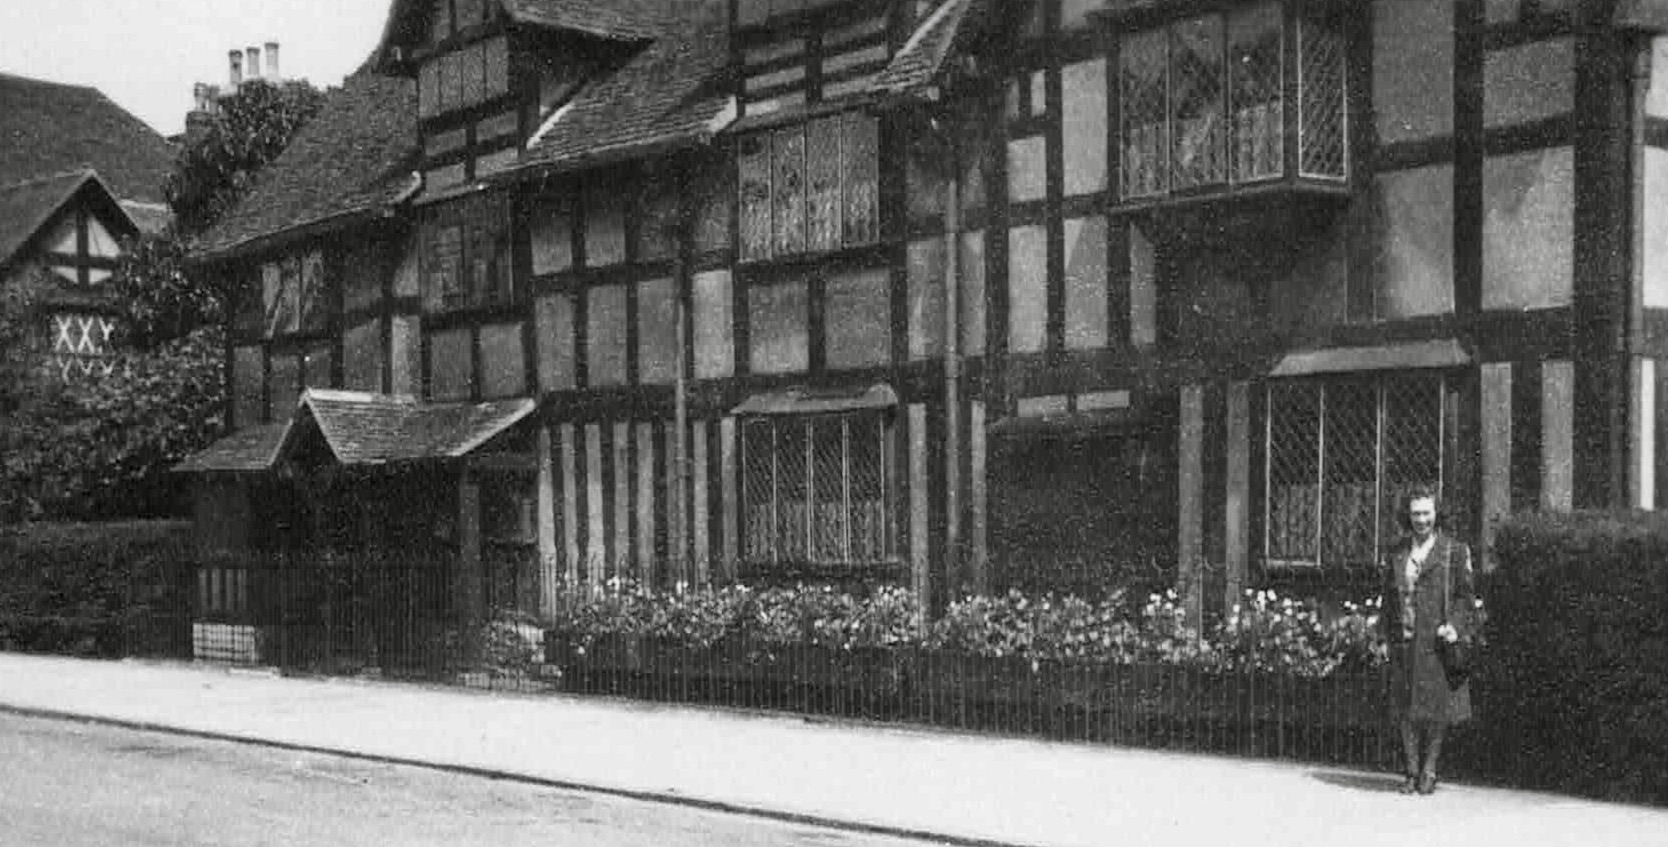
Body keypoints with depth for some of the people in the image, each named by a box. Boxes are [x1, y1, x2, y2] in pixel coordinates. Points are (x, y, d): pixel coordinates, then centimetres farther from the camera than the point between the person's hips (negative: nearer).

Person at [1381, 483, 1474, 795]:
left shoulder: (1455, 551, 2)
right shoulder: (1396, 553, 12)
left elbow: (1466, 595, 1)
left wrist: (1455, 626, -13)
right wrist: (1390, 639, 9)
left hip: (1437, 641, -3)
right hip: (1405, 643, 3)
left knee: (1437, 708, -1)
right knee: (1405, 711, 3)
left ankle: (1429, 771, 10)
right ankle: (1412, 772, 12)